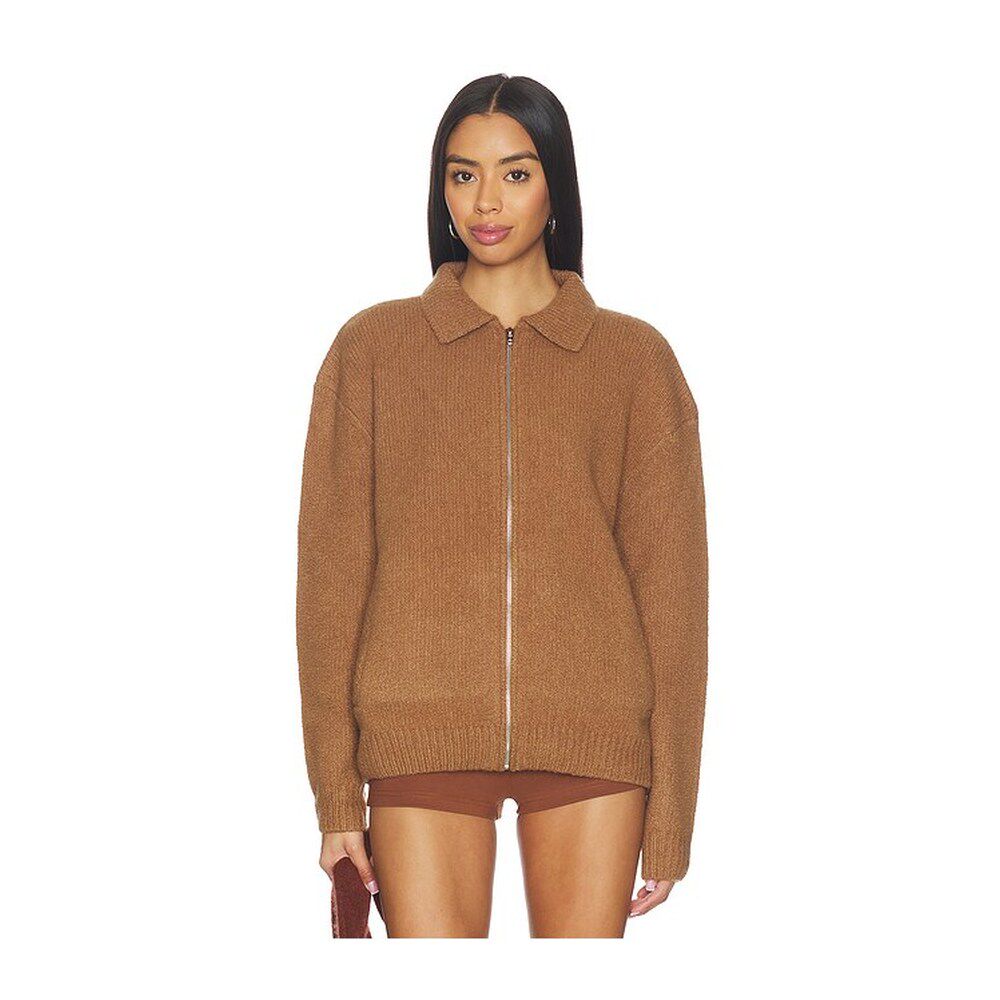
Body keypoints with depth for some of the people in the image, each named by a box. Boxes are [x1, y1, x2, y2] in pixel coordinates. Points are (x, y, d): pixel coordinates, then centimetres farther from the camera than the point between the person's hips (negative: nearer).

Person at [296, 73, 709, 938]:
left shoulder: (635, 358, 7)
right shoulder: (374, 347, 7)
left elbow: (669, 580, 5)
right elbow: (332, 569, 5)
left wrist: (670, 807, 0)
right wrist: (335, 794, 0)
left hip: (594, 737, 0)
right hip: (422, 734, 0)